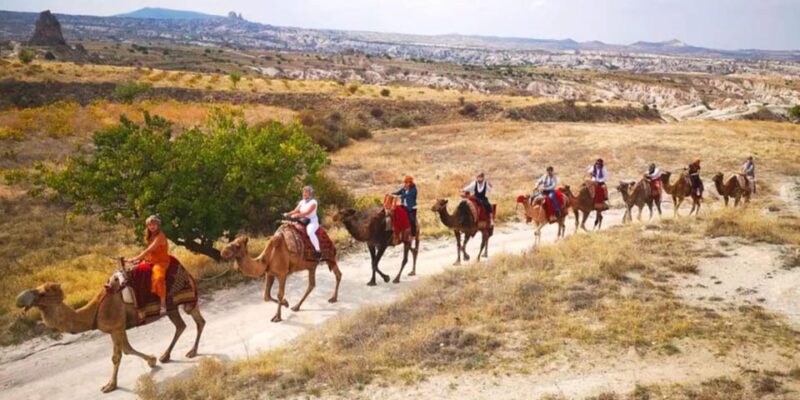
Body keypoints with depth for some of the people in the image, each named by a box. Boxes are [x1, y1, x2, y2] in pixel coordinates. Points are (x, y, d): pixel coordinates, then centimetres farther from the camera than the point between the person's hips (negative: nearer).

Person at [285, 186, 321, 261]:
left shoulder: (313, 202, -7)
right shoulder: (302, 202, 15)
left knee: (310, 232, -37)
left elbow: (308, 212, -20)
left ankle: (318, 252, -28)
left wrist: (297, 215, -30)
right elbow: (296, 210, 9)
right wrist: (288, 214, -9)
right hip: (302, 221, 8)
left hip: (312, 221, -8)